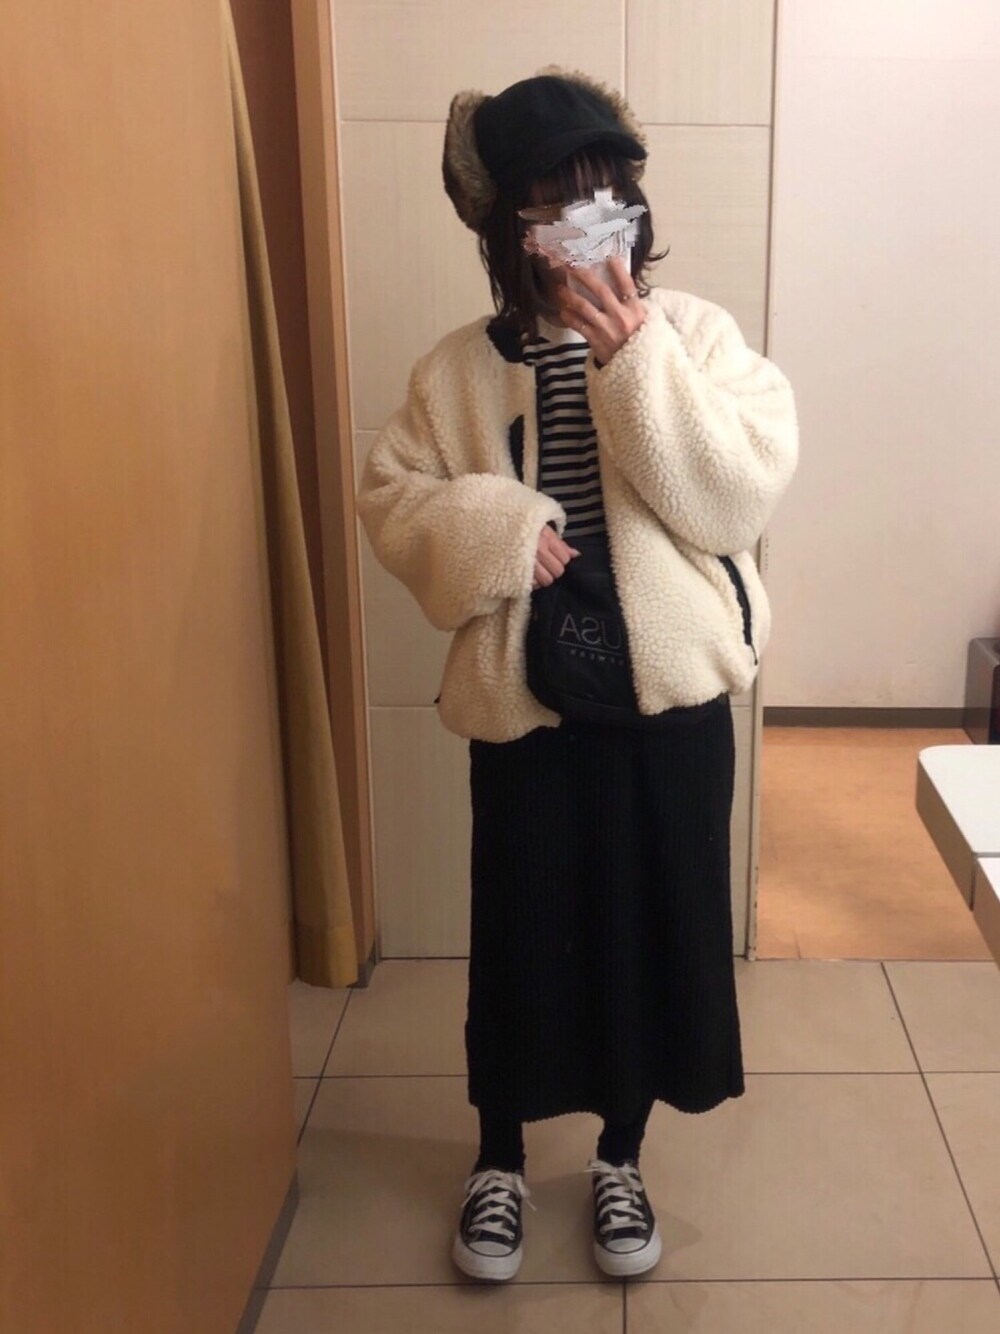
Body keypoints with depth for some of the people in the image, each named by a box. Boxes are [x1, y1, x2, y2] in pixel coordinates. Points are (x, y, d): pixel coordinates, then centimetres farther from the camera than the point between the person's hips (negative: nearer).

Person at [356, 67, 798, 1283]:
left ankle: (618, 1159, 37)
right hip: (523, 701, 0)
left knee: (655, 929, 12)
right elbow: (390, 500, 1)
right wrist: (494, 531, -17)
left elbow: (744, 492, -13)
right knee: (521, 935, 11)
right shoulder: (460, 367, 0)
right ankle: (498, 1160, 37)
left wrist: (636, 359, -21)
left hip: (670, 693, 0)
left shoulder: (695, 333, -3)